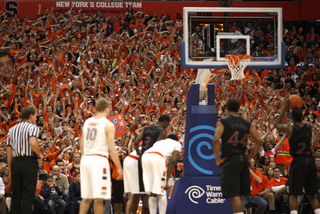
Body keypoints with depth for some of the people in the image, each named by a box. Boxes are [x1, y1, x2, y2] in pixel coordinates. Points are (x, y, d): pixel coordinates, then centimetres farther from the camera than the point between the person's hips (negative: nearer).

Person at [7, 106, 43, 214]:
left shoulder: (12, 129, 15)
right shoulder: (33, 127, -4)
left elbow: (9, 150, 12)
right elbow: (33, 143, -23)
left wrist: (10, 167, 16)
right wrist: (39, 154, -5)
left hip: (15, 162, 6)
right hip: (29, 162, -5)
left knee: (15, 195, 9)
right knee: (28, 196, -4)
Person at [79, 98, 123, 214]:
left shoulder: (87, 122, 11)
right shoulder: (108, 125, -7)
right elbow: (111, 149, -12)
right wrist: (119, 167, -5)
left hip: (86, 159, 6)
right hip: (99, 160, -6)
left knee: (86, 197, 12)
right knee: (99, 198, -2)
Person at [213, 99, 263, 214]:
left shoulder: (223, 122, -5)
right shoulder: (246, 123, 10)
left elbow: (216, 140, -18)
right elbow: (259, 141, 7)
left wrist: (218, 159, -9)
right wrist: (249, 157, 13)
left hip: (229, 160, -5)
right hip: (242, 160, 6)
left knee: (234, 195, -7)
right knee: (239, 194, 16)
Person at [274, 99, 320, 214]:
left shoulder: (290, 129, -8)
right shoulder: (308, 127, 6)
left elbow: (276, 124, 12)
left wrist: (283, 110, 18)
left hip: (298, 161, -5)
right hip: (310, 161, 5)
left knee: (293, 195, -2)